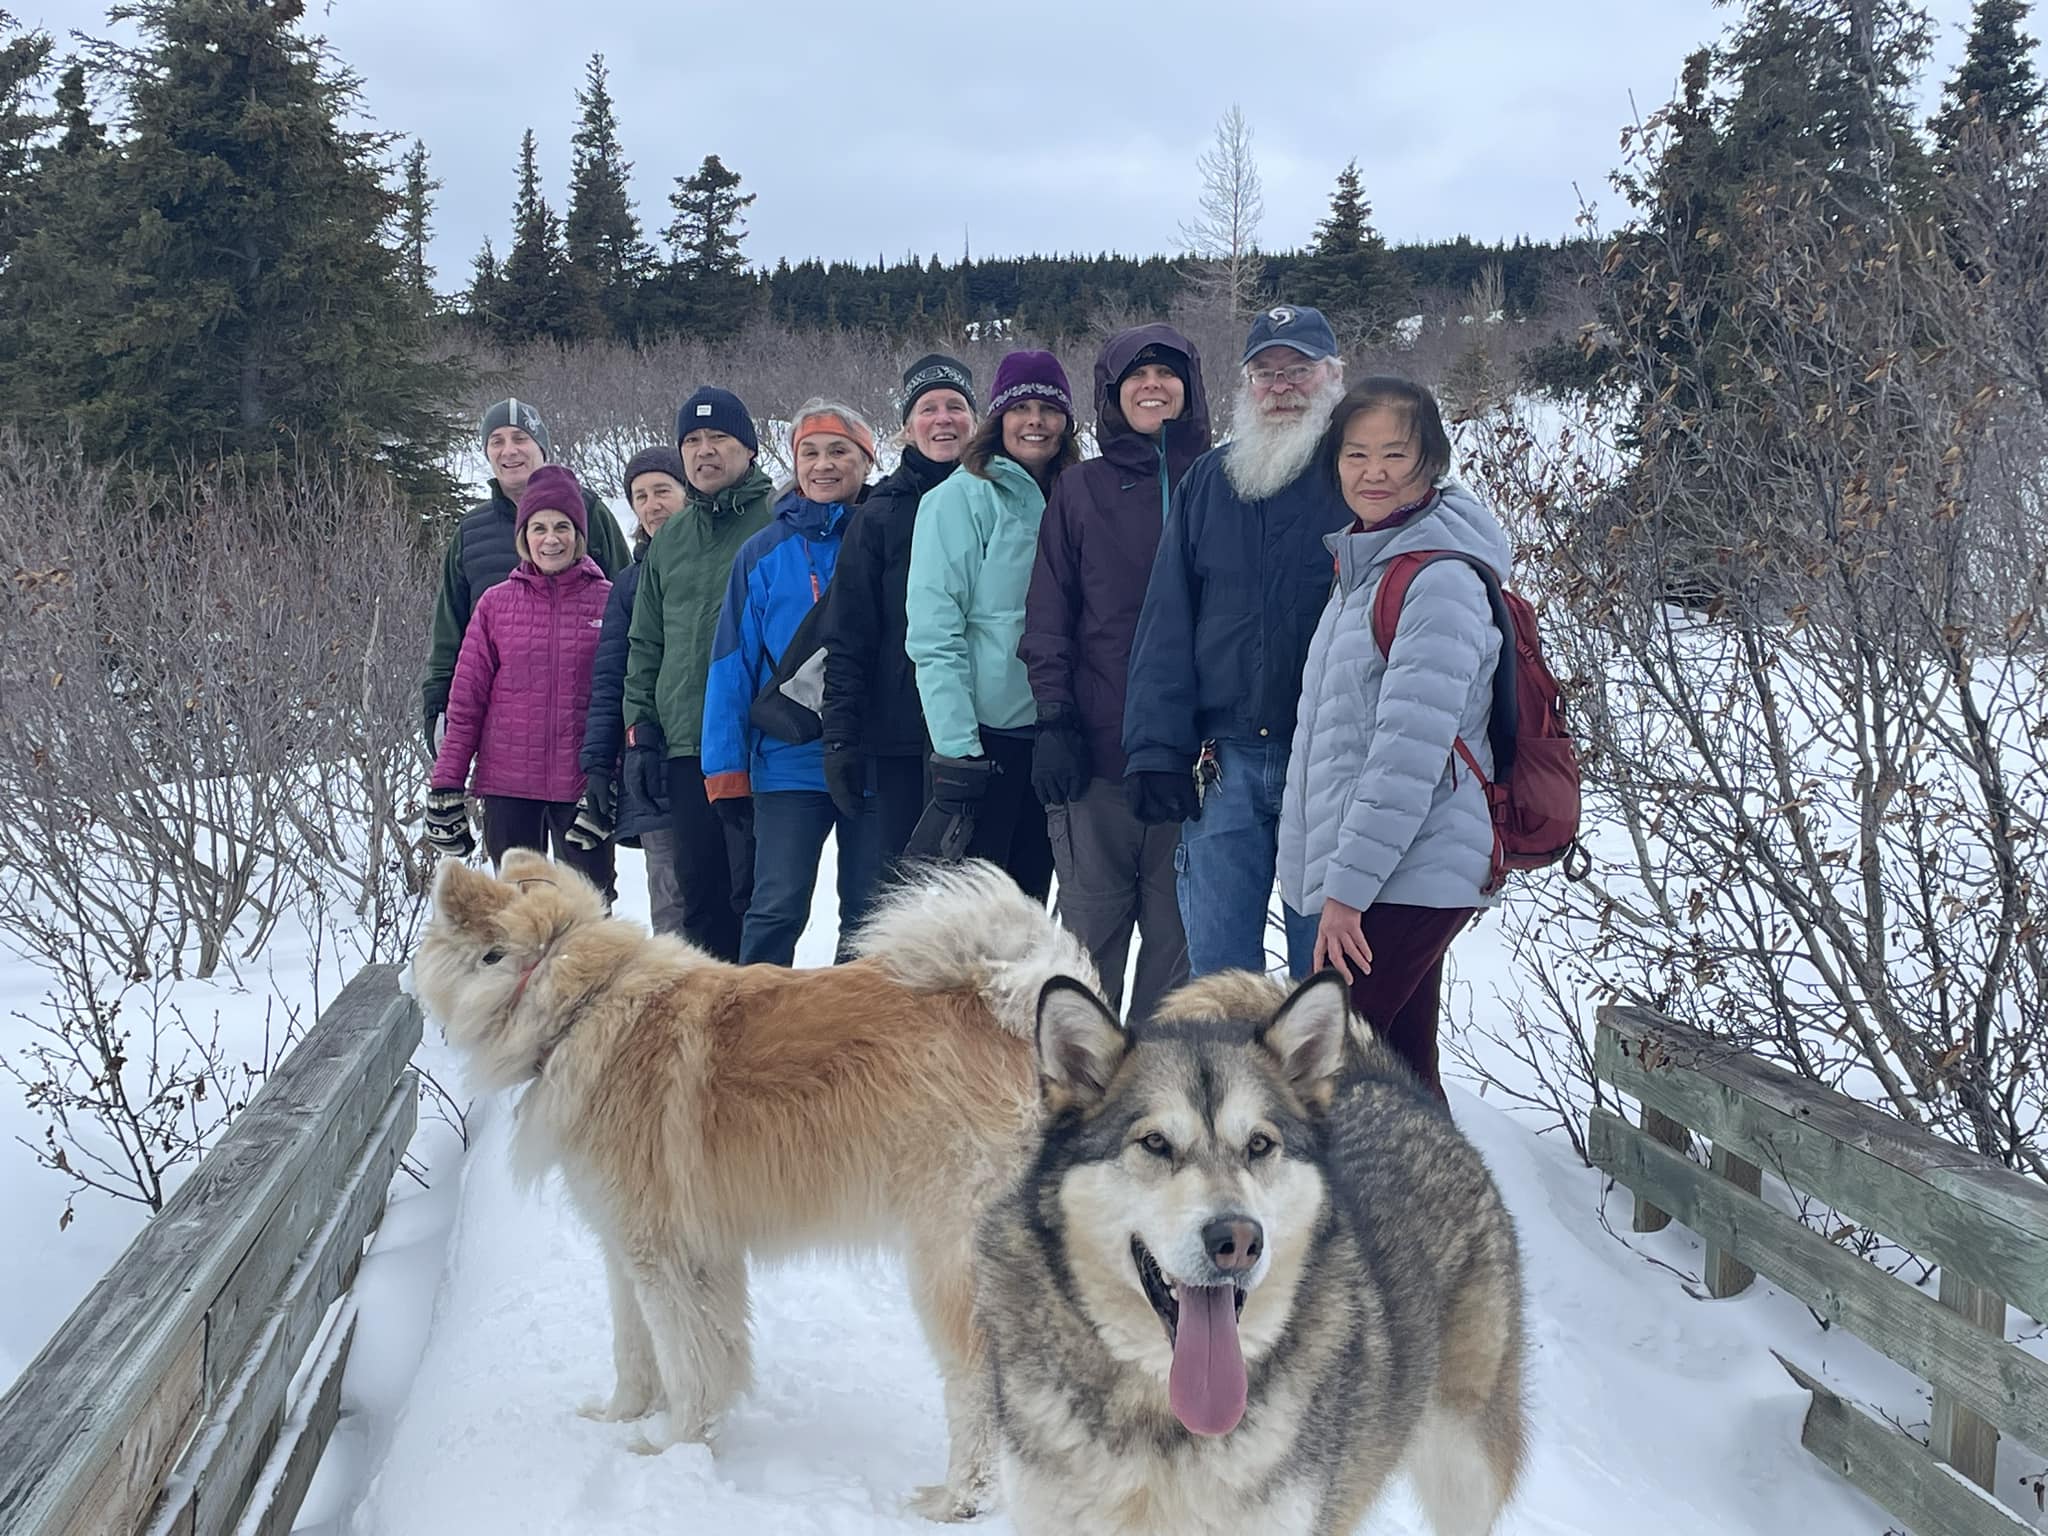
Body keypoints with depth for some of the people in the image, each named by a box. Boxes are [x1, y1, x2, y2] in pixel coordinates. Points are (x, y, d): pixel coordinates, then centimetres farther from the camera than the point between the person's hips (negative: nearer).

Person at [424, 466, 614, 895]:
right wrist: (446, 786, 1)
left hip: (582, 783, -1)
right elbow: (466, 699, 5)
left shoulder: (609, 601, 1)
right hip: (508, 784, 1)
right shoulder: (496, 603, 4)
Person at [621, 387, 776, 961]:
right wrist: (640, 730, 11)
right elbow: (645, 645, 21)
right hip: (684, 743, 6)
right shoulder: (667, 542, 19)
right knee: (698, 889, 8)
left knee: (753, 887, -6)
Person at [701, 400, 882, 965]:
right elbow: (732, 664, 3)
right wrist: (725, 767, -3)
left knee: (869, 915, 8)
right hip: (790, 763, 0)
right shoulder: (763, 553, 4)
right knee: (777, 908, -5)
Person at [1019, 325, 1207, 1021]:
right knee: (1091, 923, 2)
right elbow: (1048, 618, 6)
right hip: (1096, 751, 0)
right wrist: (1053, 721, -4)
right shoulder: (1081, 489, 8)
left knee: (1176, 925, 4)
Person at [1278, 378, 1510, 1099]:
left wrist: (1348, 884, -19)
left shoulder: (1443, 583, -15)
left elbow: (1410, 755, -20)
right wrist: (1342, 877, 22)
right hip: (1378, 876, 9)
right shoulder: (1364, 566, 15)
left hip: (1407, 878, -9)